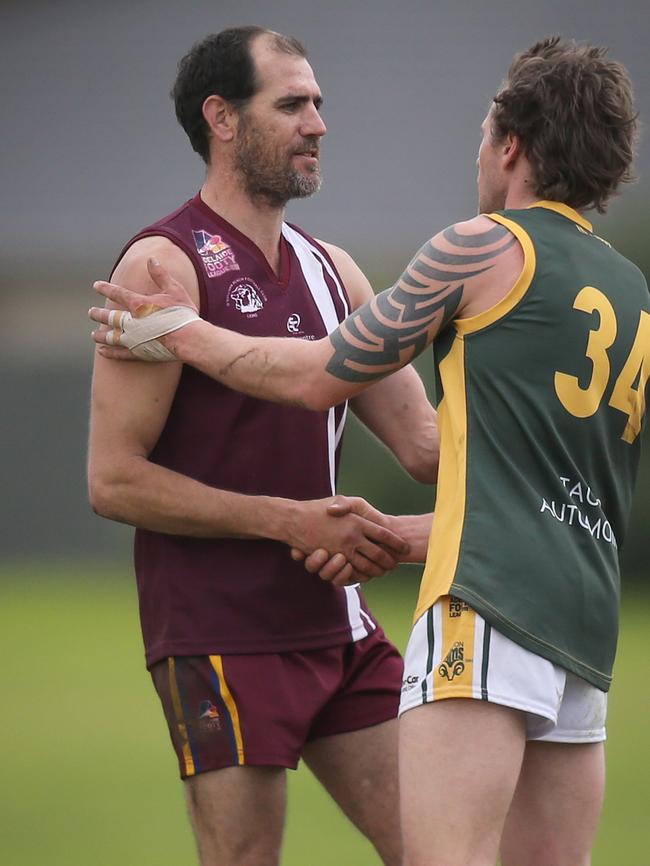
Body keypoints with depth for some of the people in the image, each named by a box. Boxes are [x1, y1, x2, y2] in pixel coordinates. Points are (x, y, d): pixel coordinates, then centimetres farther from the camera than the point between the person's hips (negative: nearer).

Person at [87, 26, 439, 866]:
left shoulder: (329, 270, 14)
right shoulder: (166, 264, -9)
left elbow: (425, 444, 12)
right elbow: (114, 481, -14)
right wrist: (292, 521, -19)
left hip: (338, 626, 7)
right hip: (221, 637, -7)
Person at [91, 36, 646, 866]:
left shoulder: (487, 246, 1)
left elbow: (323, 374, 7)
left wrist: (181, 333, 19)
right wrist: (396, 536, 35)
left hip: (490, 598, -8)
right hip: (583, 611, 8)